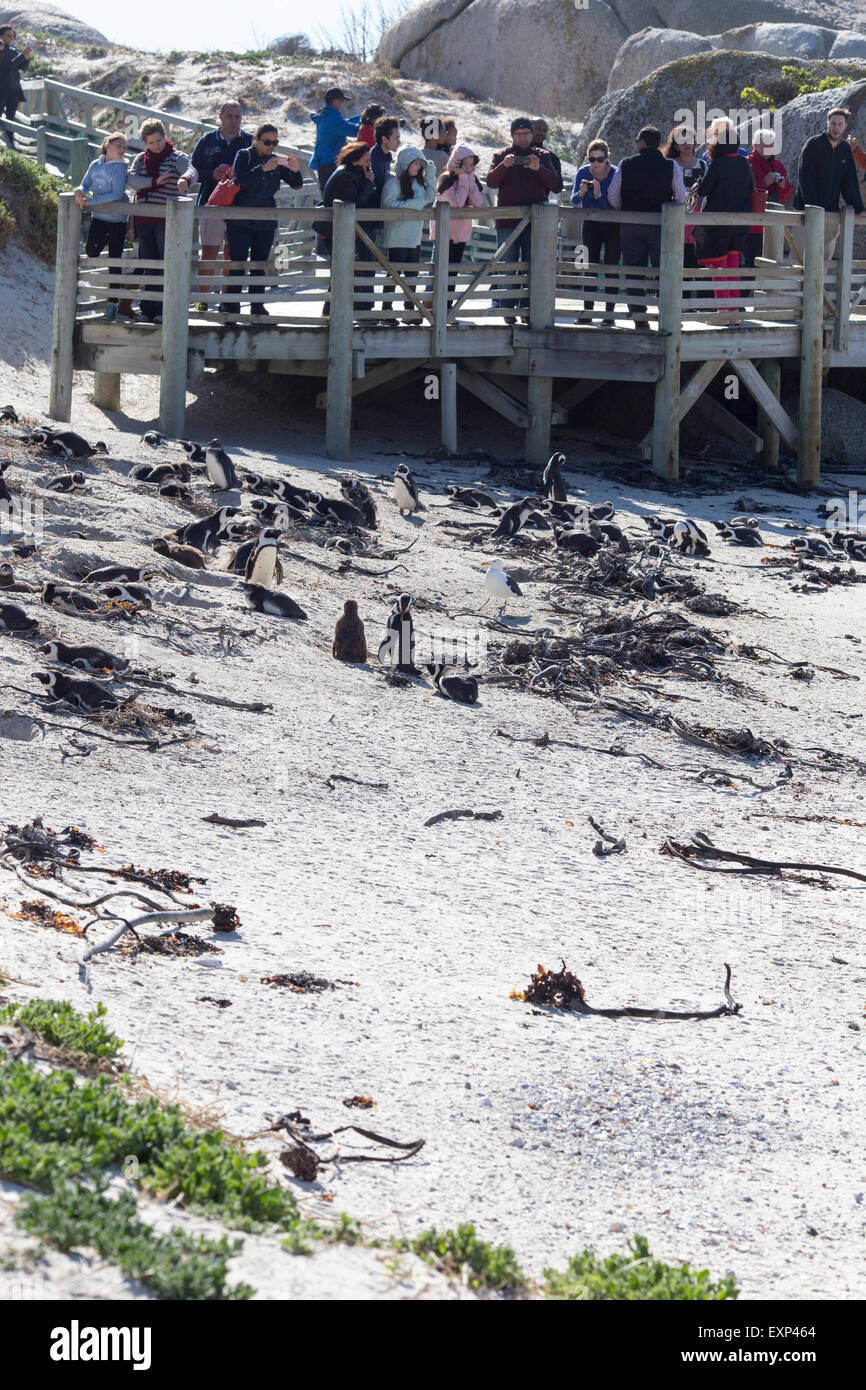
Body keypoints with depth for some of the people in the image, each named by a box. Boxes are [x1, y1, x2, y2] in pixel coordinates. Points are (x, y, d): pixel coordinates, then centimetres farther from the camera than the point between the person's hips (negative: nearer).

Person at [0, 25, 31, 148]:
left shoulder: (13, 50, 13)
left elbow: (23, 67, 9)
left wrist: (27, 57, -9)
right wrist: (23, 55, -20)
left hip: (14, 89, 6)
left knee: (11, 117, 7)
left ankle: (10, 143, 9)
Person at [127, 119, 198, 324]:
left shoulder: (176, 157, 2)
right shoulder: (141, 159, 15)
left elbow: (191, 171, -18)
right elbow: (131, 179, -1)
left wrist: (185, 180, -42)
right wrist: (155, 182, -15)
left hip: (167, 220, -4)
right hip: (144, 218, 5)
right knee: (147, 263, 6)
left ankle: (165, 311, -4)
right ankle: (148, 309, 10)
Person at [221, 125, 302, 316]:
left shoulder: (277, 161, 9)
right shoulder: (244, 155, -2)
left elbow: (297, 185, 5)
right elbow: (240, 179, -19)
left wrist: (295, 170, -16)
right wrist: (263, 169, -31)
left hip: (266, 222, 4)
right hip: (240, 220, -4)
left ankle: (257, 305, 11)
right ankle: (232, 306, -5)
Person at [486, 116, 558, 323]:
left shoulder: (542, 156, 11)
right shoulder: (501, 156, 10)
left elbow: (552, 181, -1)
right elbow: (491, 182, -2)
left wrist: (538, 168, -20)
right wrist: (503, 166, -20)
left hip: (534, 220, 0)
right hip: (507, 219, 0)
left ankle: (527, 306, 4)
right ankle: (507, 307, 3)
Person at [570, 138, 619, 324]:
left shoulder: (615, 173, -16)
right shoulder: (583, 172, -8)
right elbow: (574, 201, -14)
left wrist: (599, 194, -40)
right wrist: (580, 193, -35)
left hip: (613, 226, -3)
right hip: (591, 225, 3)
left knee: (611, 266, -5)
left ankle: (609, 312, -2)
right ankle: (587, 311, 0)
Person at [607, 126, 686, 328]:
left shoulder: (625, 165, 0)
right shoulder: (671, 166, -2)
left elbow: (612, 194, 0)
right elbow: (681, 197, -2)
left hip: (631, 225, 1)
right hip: (660, 226, -1)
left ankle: (638, 314, 5)